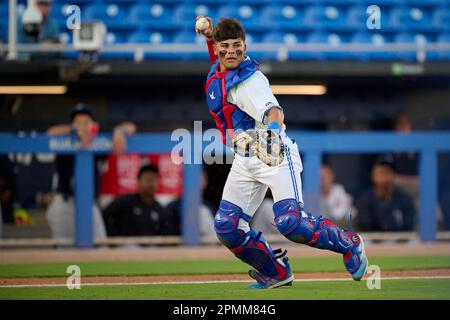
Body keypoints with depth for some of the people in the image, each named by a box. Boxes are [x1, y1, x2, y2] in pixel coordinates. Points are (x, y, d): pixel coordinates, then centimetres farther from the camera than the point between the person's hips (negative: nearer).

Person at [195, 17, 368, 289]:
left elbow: (273, 110, -39)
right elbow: (220, 55, 34)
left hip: (275, 152, -9)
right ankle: (277, 273, 16)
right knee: (227, 226, -1)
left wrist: (272, 130, -60)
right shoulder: (216, 72, 6)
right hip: (245, 161, 9)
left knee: (290, 222, -25)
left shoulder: (249, 80, -19)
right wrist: (209, 34, 16)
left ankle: (349, 244, -1)